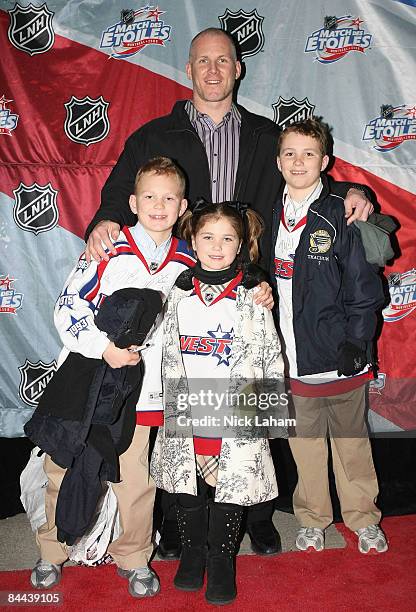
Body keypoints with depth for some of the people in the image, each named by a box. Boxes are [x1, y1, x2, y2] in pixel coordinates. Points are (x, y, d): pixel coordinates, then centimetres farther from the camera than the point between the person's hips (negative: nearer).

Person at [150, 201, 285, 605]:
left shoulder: (253, 297, -3)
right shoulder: (179, 295, 4)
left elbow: (271, 359, 0)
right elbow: (169, 357, 8)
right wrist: (176, 412, 6)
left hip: (236, 419, -2)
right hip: (186, 418, 2)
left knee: (230, 489, 8)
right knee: (187, 489, 13)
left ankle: (221, 561, 31)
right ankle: (192, 552, 38)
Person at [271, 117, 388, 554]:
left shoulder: (340, 216, -7)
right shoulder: (272, 216, 7)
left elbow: (364, 287, -7)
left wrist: (355, 344, -11)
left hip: (337, 355, -3)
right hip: (292, 357, 3)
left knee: (350, 439, 12)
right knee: (304, 440, 13)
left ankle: (363, 518, 31)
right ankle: (311, 518, 32)